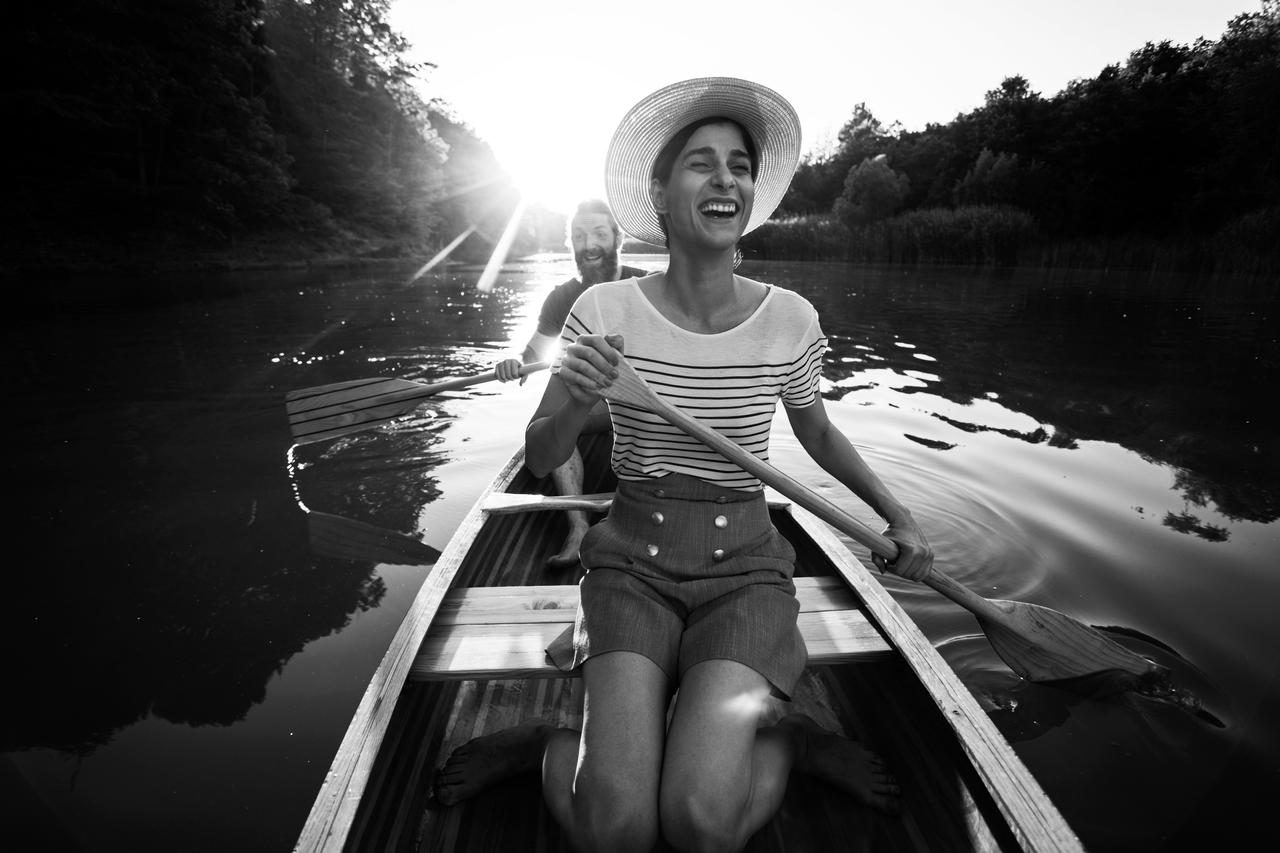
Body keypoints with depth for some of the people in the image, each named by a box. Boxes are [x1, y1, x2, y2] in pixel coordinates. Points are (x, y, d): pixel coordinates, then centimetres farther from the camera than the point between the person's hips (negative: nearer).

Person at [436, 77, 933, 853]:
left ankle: (784, 742, 14)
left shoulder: (790, 320, -4)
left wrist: (898, 515, 6)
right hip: (633, 565, 0)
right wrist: (579, 401, -24)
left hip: (746, 571, 1)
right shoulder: (606, 311, -7)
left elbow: (818, 434, 14)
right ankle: (557, 748, 15)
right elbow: (539, 459, -3)